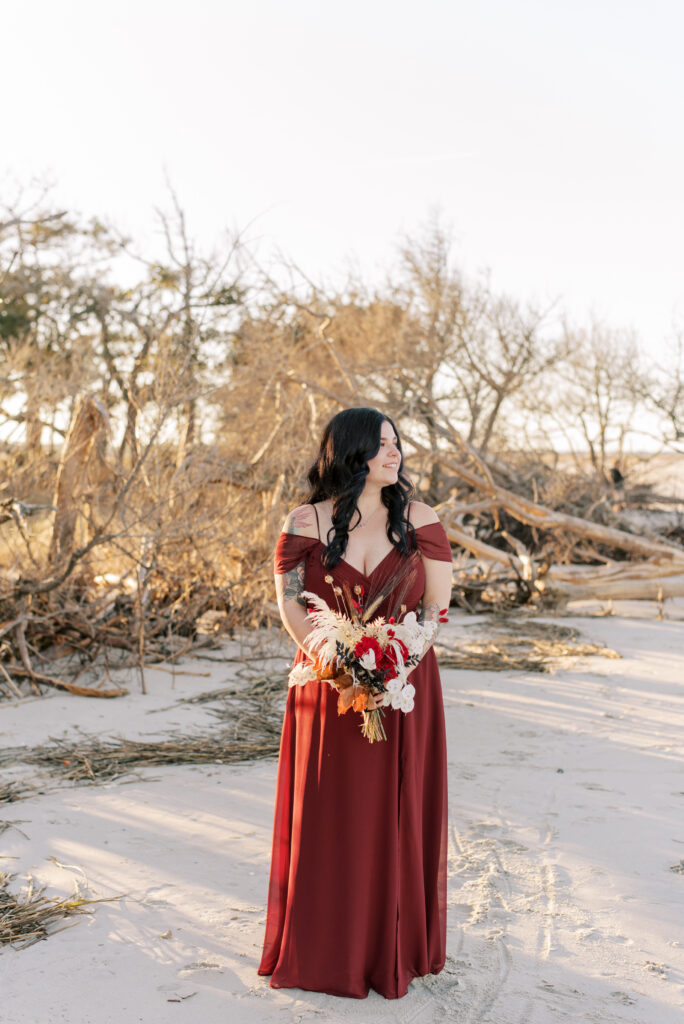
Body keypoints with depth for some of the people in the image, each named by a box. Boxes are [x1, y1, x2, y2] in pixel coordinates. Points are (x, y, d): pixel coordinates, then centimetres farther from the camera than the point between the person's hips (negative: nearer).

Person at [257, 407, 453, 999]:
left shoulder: (419, 519, 1)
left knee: (398, 815, 7)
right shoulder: (307, 522, -1)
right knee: (326, 817, 6)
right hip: (329, 688, 0)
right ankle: (328, 951, 24)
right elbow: (290, 603, -3)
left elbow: (438, 604, 0)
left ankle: (396, 948, 25)